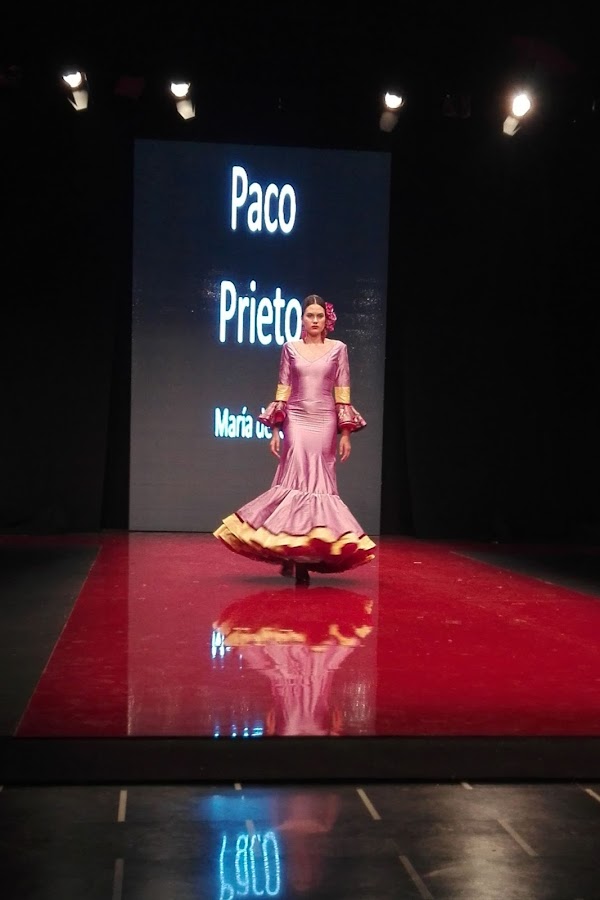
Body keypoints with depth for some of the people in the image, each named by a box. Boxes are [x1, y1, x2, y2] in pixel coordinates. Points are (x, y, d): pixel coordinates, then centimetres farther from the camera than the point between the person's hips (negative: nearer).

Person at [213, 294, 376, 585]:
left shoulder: (338, 348, 6)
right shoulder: (290, 348, 7)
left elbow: (342, 392, 4)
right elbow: (283, 390, 7)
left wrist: (346, 433, -1)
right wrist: (275, 429, 2)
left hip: (325, 422, 0)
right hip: (297, 420, 0)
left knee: (318, 482, -1)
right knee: (296, 481, -12)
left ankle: (310, 555, 3)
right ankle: (291, 548, -8)